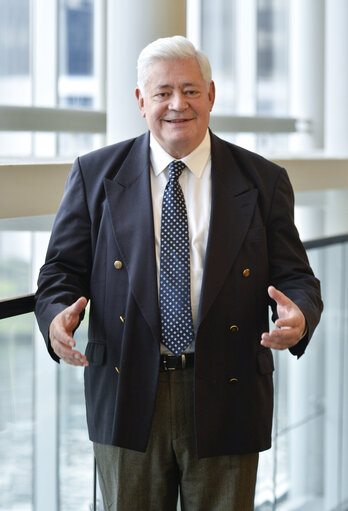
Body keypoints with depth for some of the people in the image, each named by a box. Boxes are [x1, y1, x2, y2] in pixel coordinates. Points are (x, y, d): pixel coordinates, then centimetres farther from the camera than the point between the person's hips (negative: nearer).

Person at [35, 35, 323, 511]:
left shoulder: (262, 181, 4)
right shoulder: (95, 174, 4)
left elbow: (295, 276, 2)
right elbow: (62, 269, 4)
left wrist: (299, 315, -21)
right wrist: (58, 313, -18)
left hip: (226, 401, 0)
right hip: (127, 396, 0)